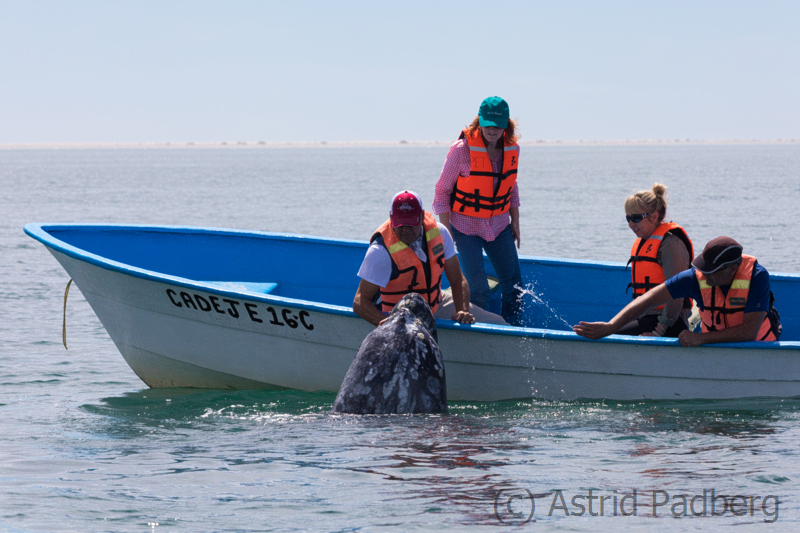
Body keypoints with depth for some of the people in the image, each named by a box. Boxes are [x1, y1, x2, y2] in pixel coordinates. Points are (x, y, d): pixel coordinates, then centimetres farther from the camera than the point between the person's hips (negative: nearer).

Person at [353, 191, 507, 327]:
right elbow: (360, 302, -24)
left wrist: (462, 311, -23)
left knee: (497, 324, -8)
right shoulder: (381, 250, -23)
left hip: (437, 304, 5)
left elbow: (458, 281, -3)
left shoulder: (438, 232, -8)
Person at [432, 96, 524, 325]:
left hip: (499, 226, 5)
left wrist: (515, 222, 11)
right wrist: (445, 230, -10)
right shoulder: (462, 150, -17)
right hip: (466, 226, -5)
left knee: (514, 287, 6)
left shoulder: (512, 149, -2)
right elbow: (442, 190, -9)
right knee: (478, 290, -9)